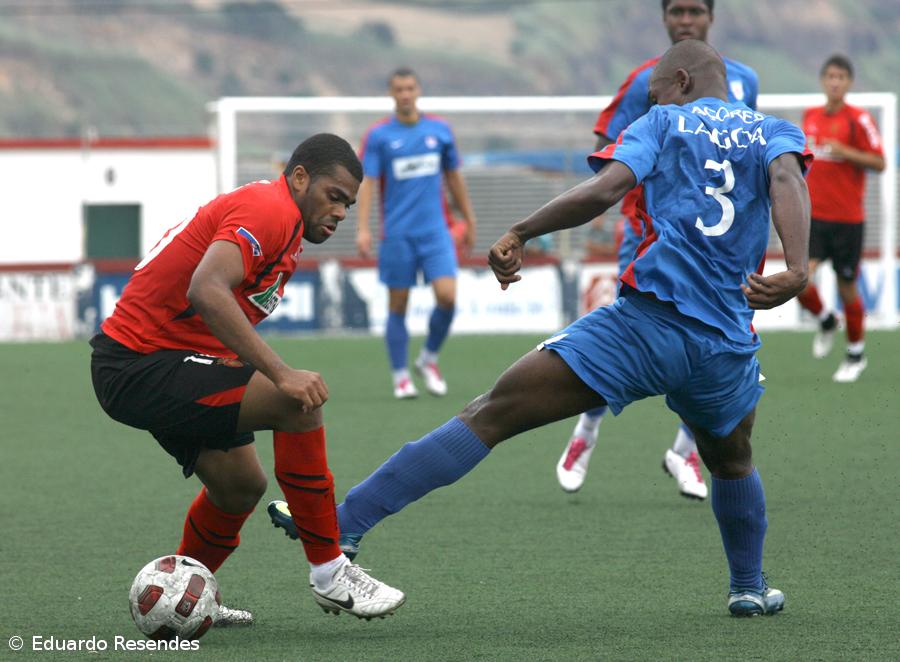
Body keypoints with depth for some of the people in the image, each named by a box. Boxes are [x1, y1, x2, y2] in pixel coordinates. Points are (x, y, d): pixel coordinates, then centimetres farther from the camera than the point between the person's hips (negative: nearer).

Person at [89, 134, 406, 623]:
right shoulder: (270, 210, -15)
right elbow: (205, 291, -31)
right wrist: (281, 374, -34)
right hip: (141, 373, -11)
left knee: (240, 486, 21)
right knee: (299, 401, -21)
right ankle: (329, 574, -15)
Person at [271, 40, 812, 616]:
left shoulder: (663, 123, 12)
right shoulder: (775, 132, 18)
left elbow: (604, 189, -8)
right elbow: (788, 181, -6)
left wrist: (520, 234, -3)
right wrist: (797, 272, -21)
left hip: (647, 322, -3)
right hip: (727, 347, 3)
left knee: (490, 417, -4)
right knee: (733, 463, 36)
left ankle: (344, 525, -10)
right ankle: (750, 588, 46)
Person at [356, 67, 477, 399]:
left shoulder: (440, 130, 7)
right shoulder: (378, 135, -2)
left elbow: (453, 176, 16)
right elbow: (367, 182, -6)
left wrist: (469, 220, 18)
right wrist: (363, 228, -17)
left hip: (435, 231, 2)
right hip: (397, 233, -2)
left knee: (447, 296, -12)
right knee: (398, 306, 2)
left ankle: (429, 359, 11)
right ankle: (401, 376, 12)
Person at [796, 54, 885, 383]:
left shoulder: (858, 119, -7)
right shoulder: (810, 116, 8)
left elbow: (879, 162, -9)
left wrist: (845, 152, -21)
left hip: (847, 219, -3)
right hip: (813, 216, 3)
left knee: (847, 288, 4)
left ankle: (856, 353, 25)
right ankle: (825, 321, 18)